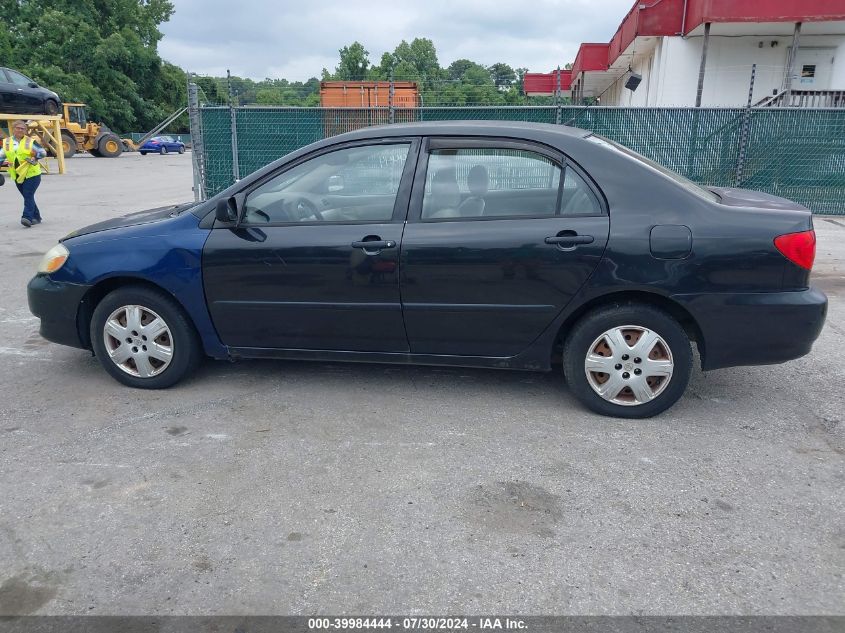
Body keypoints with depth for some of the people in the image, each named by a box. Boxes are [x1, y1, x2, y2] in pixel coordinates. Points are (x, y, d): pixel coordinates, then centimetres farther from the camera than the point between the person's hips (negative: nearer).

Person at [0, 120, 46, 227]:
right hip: (17, 176, 5)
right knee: (27, 197, 11)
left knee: (28, 196, -15)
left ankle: (27, 217, -20)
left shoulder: (30, 141, 1)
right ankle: (36, 217, 21)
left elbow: (43, 152, 0)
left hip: (32, 174, -4)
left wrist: (36, 155, -15)